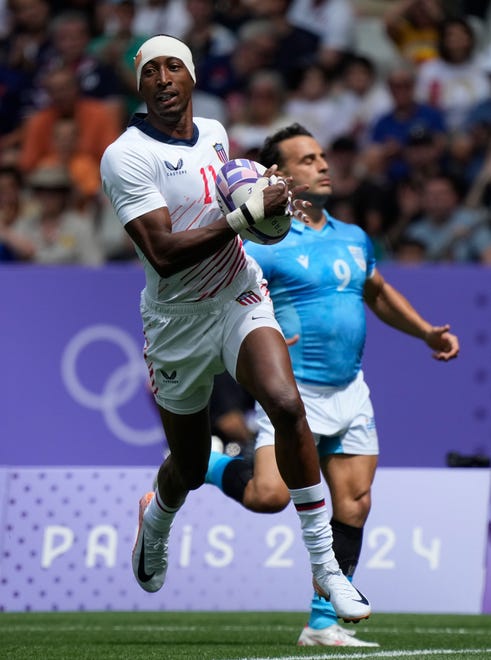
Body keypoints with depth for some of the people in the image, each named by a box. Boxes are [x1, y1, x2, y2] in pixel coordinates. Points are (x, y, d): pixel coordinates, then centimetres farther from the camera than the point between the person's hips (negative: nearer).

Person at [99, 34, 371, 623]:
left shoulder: (215, 133, 5)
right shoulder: (126, 158, -17)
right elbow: (163, 254, -26)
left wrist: (268, 194, 5)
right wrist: (247, 213, -26)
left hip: (239, 298, 3)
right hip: (177, 324, -3)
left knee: (286, 404, -24)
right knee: (190, 468, 11)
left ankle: (325, 566, -18)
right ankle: (155, 521, 51)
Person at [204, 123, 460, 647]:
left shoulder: (354, 240, 14)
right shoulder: (262, 245, -8)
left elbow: (379, 293, 31)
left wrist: (427, 333, 20)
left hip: (349, 392, 6)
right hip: (292, 389, -6)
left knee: (354, 506, -1)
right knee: (269, 495, -21)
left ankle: (323, 623, 7)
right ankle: (202, 462, 10)